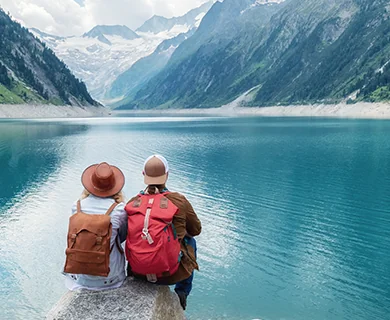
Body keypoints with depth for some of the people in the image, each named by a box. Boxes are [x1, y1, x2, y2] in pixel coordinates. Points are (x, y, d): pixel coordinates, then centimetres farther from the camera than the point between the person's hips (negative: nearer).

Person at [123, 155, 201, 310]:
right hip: (171, 273, -3)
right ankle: (182, 293, 33)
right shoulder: (179, 201, -13)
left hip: (137, 272, 3)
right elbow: (196, 230, 3)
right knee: (190, 241, 28)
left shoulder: (132, 203, -6)